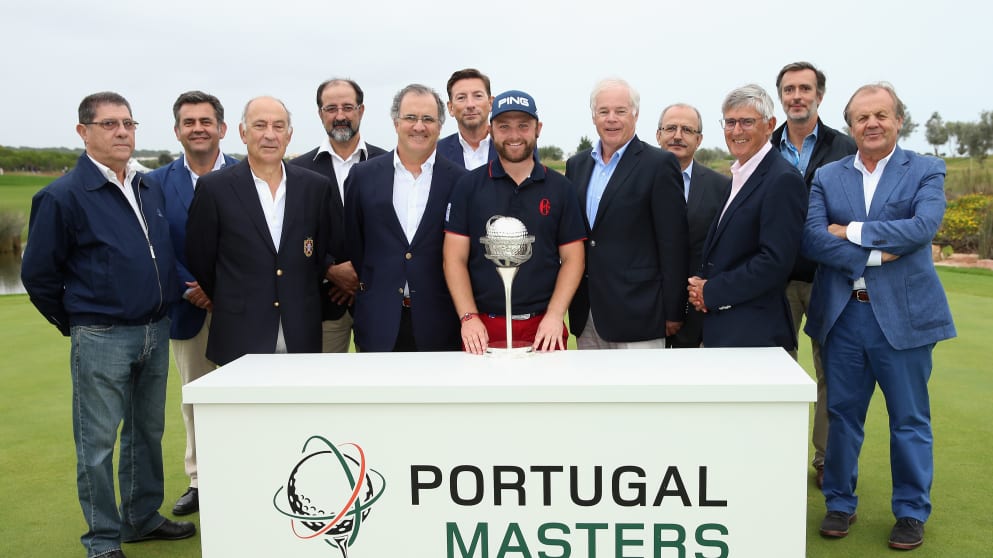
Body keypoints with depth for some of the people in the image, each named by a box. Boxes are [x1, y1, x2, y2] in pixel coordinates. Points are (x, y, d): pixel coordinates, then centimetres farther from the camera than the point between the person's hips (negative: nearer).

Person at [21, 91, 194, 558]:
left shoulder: (150, 188, 8)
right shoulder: (63, 196, -10)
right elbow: (38, 274, -4)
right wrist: (75, 322, 3)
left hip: (156, 331, 6)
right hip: (101, 338, -6)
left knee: (148, 431, 16)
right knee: (97, 442, 4)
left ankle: (143, 518, 32)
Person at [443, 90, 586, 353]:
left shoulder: (561, 188, 4)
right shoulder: (468, 186, 2)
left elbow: (572, 258, 3)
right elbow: (455, 259, -1)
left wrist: (555, 315, -9)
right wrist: (469, 317, -11)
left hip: (543, 328, 1)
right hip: (483, 327, 0)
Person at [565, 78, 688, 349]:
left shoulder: (660, 164, -5)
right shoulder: (576, 164, 12)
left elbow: (673, 243, -7)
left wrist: (673, 312, -8)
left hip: (637, 316, -5)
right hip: (585, 316, 5)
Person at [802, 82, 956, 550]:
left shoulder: (926, 171, 1)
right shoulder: (826, 177, 6)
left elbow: (923, 226, -16)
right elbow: (812, 238, -8)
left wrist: (852, 231, -14)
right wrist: (876, 254, -18)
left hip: (903, 314, -2)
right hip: (842, 314, 2)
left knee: (909, 420, 8)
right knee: (842, 415, 11)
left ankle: (912, 511, 24)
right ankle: (840, 503, 27)